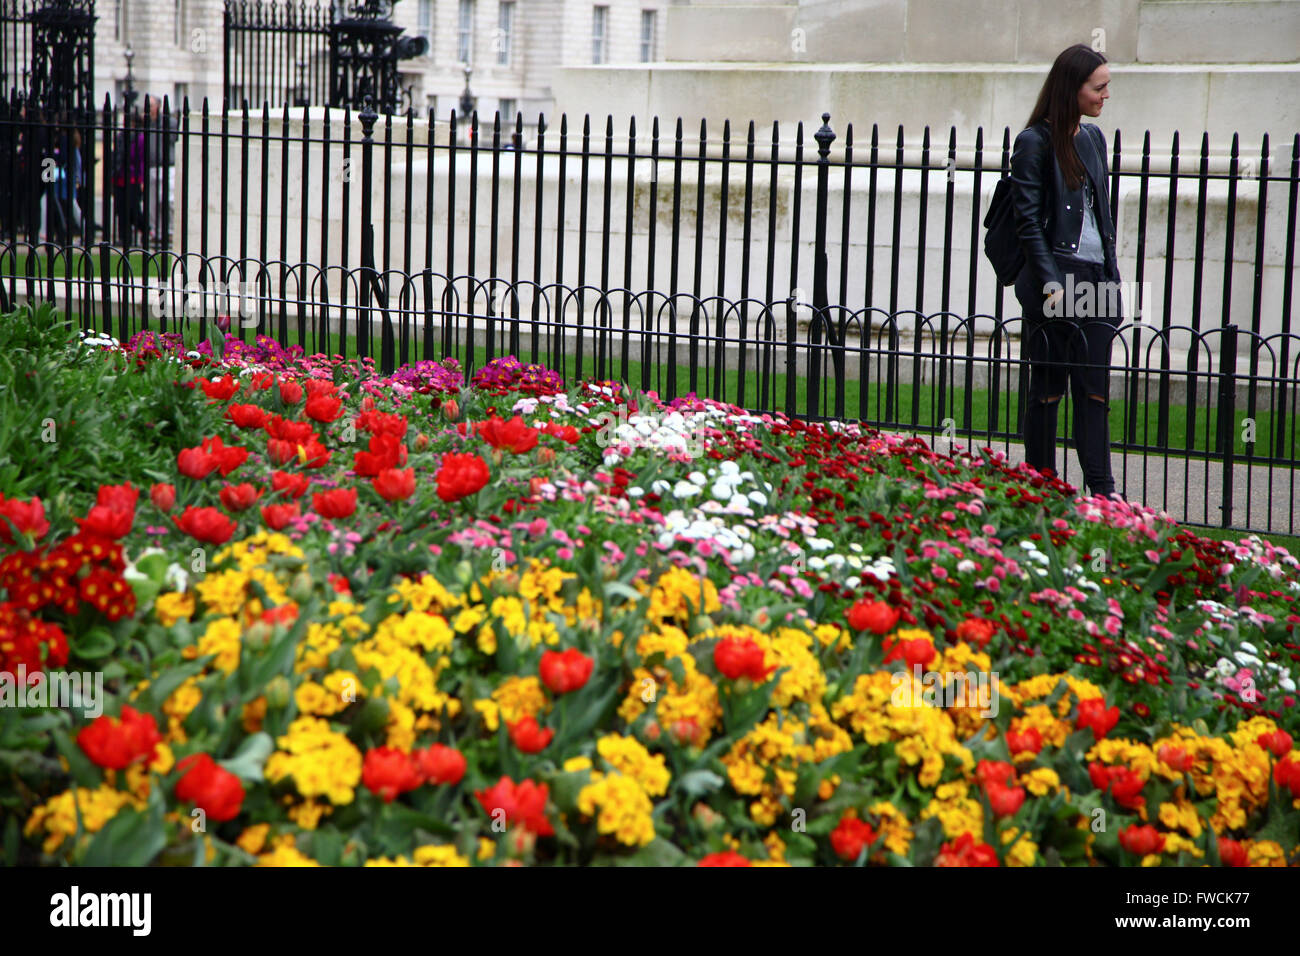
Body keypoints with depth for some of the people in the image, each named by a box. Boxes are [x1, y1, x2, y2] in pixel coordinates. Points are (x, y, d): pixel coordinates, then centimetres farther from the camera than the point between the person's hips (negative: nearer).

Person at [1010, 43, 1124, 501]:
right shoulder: (1035, 142, -6)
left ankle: (1101, 487, 4)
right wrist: (1051, 283, -16)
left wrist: (1112, 278, 14)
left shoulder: (1093, 138, 14)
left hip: (1096, 278, 6)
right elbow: (1028, 221, -9)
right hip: (1055, 278, -6)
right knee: (1048, 388, 1)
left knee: (1095, 389, 3)